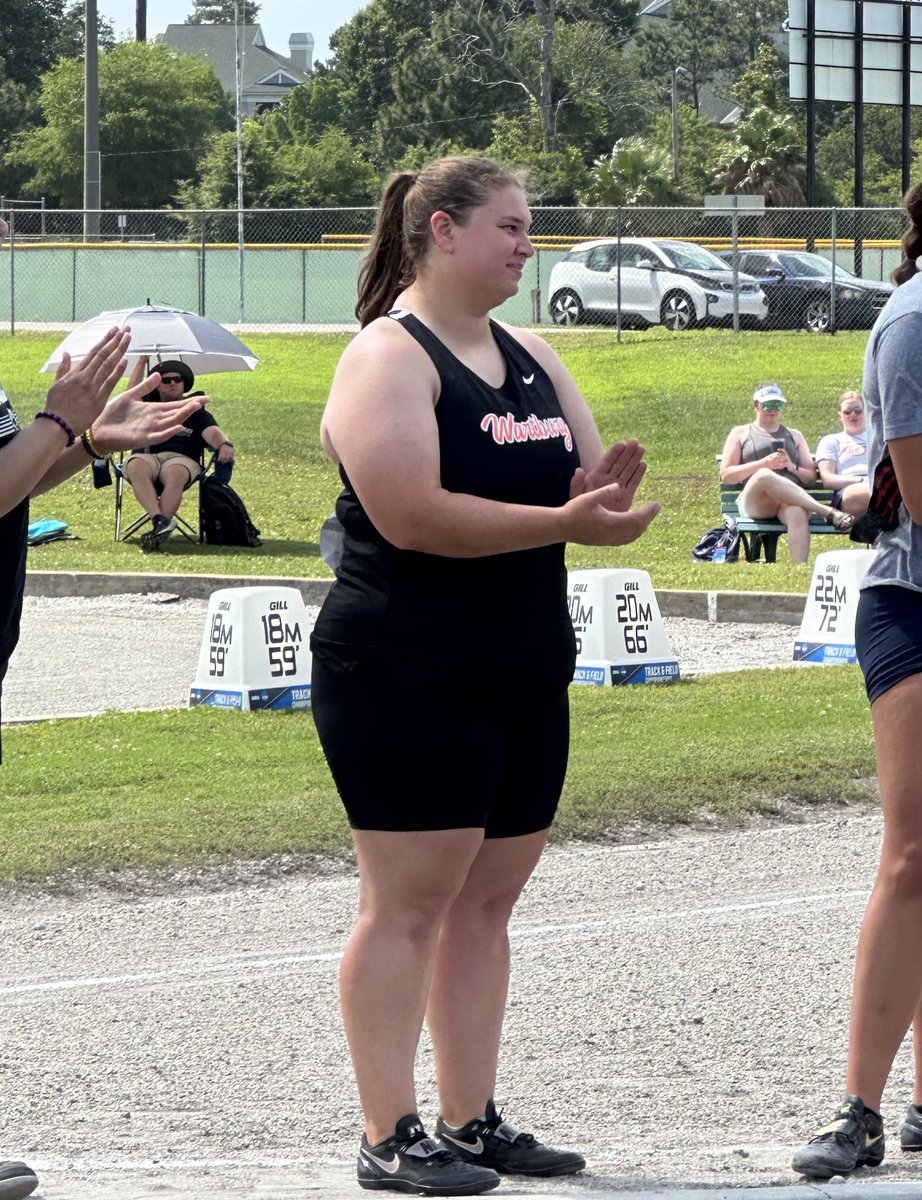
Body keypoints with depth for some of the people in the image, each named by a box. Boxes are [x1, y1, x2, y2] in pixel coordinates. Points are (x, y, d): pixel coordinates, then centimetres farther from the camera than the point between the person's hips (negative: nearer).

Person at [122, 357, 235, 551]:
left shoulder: (196, 413, 23)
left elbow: (212, 432, 4)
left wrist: (225, 444, -19)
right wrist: (142, 361, 14)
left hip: (181, 459, -1)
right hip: (147, 456, 1)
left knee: (176, 474, -39)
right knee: (136, 468, -37)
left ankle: (160, 528, -52)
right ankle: (160, 520, -53)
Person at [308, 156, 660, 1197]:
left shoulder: (528, 358, 15)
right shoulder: (389, 358, -10)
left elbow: (584, 480, 17)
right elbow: (412, 515, -21)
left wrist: (603, 484, -9)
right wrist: (564, 521, -24)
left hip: (523, 675, 8)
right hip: (408, 674, -8)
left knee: (486, 900, 10)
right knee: (408, 901, -6)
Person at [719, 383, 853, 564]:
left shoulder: (794, 435, 31)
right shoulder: (740, 433, 24)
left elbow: (811, 477, 23)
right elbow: (725, 475, 11)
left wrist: (792, 467, 1)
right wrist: (763, 464, -2)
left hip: (792, 498, 2)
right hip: (754, 502, -2)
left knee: (798, 512, -39)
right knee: (764, 475, -40)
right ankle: (829, 512, -46)